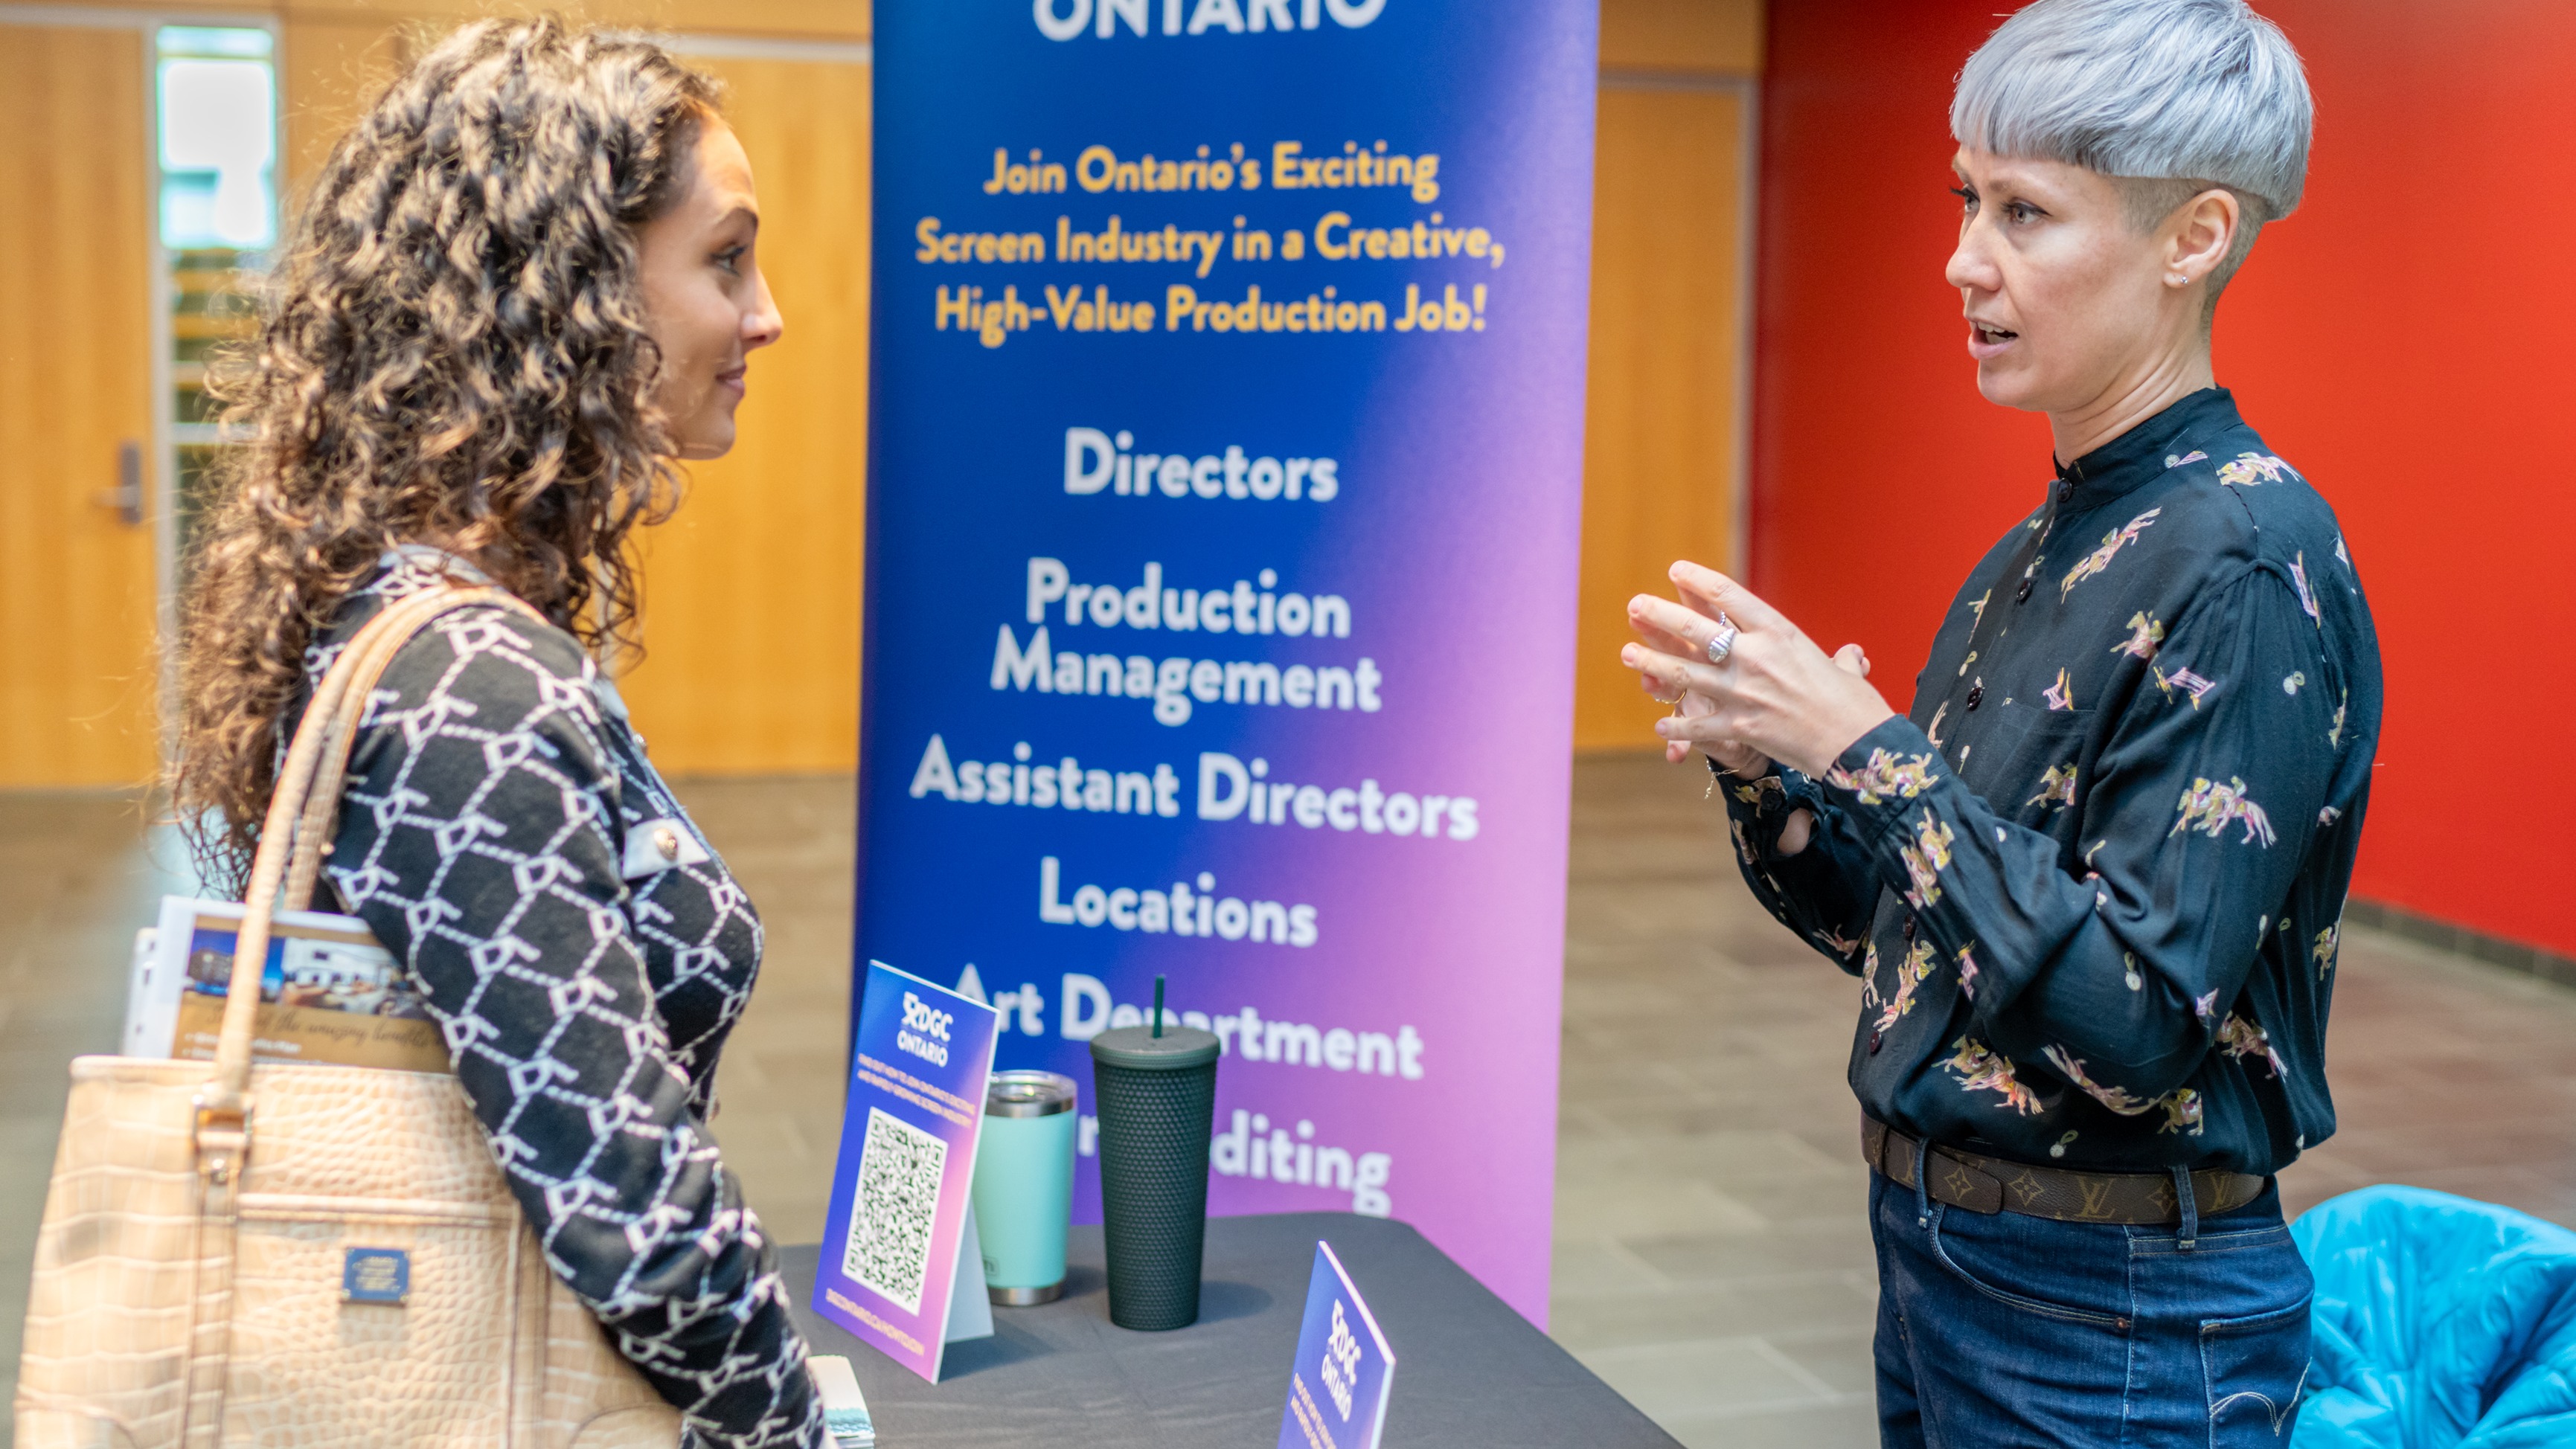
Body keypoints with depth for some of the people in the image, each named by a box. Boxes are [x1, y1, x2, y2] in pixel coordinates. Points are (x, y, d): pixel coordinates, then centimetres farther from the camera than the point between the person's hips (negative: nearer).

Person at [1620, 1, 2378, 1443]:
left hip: (2117, 1319, -8)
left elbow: (2142, 1019, -25)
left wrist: (1860, 747, -24)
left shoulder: (2250, 560, -19)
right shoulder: (2040, 553, 7)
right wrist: (1756, 753, -6)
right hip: (1934, 1251, 8)